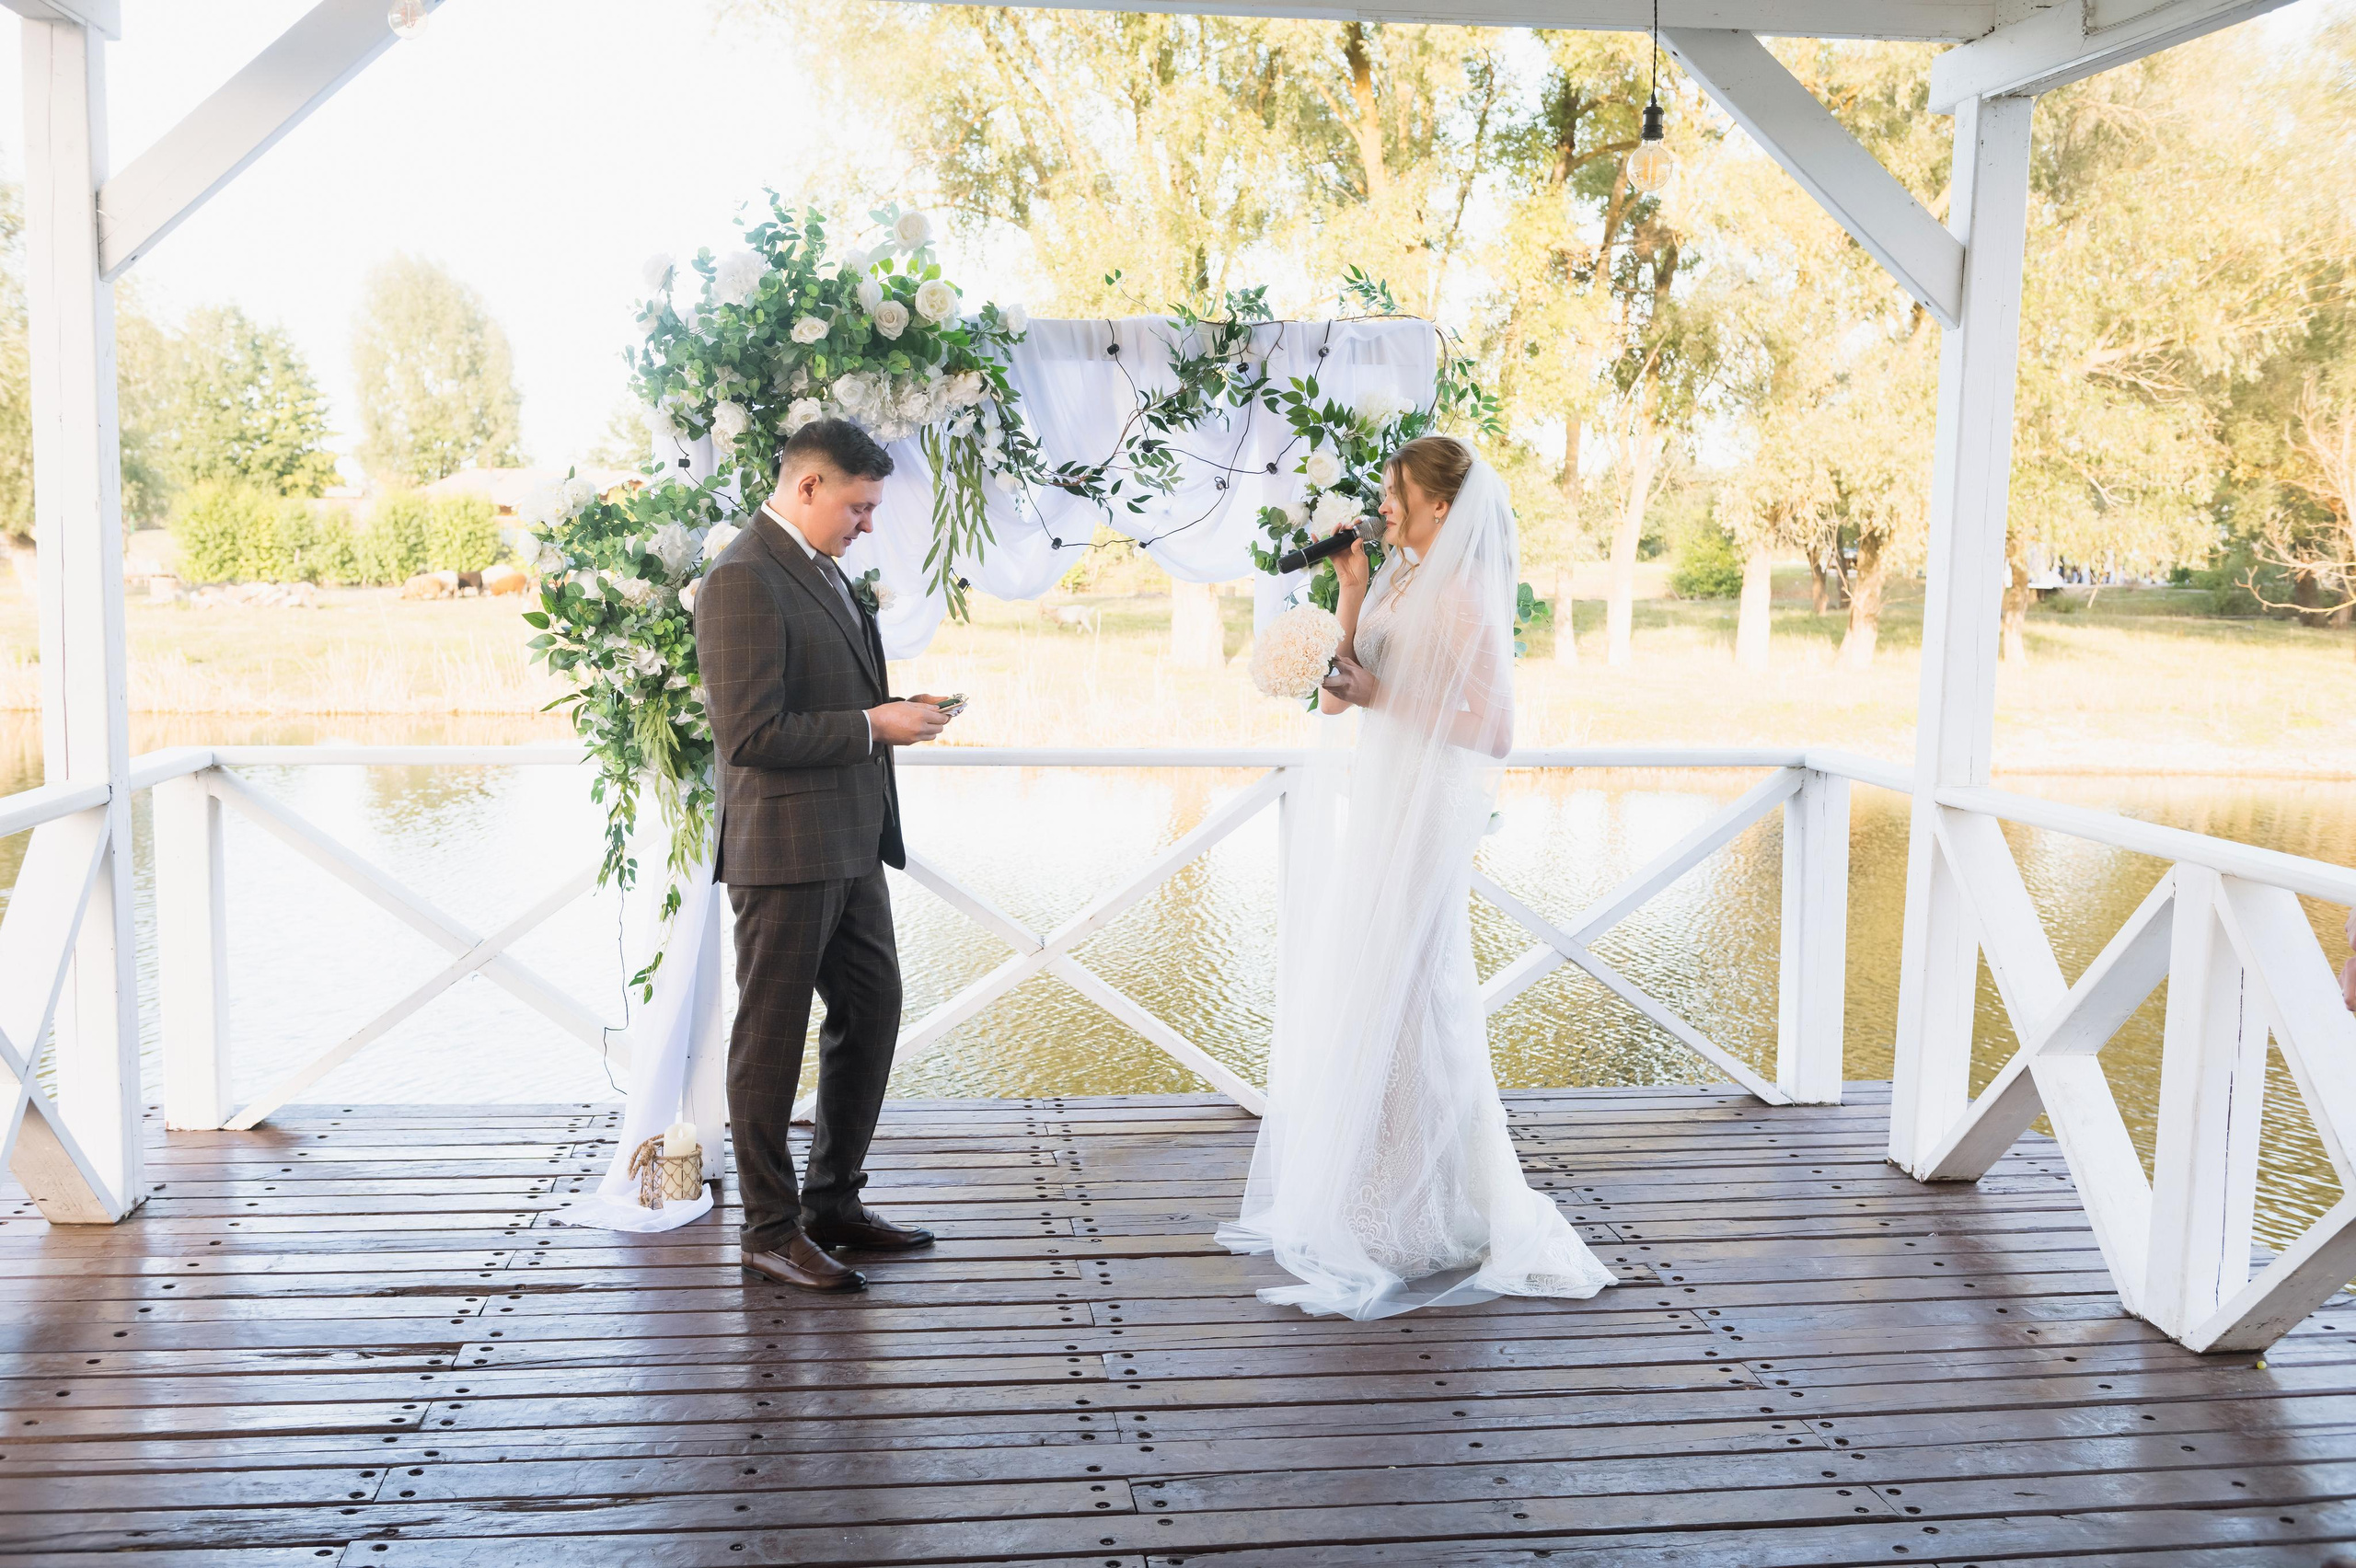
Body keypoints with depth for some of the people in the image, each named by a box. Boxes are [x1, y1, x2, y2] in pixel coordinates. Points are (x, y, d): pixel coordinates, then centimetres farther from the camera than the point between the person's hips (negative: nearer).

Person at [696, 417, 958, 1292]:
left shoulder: (821, 569, 15)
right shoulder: (743, 580, -16)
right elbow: (751, 734, -23)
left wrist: (895, 712, 7)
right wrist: (872, 725, -17)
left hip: (851, 844, 10)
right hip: (785, 850, -10)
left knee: (872, 1011, 16)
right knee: (772, 1041, 2)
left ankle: (834, 1201, 30)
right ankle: (772, 1230, 15)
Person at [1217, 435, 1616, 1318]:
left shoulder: (1464, 601, -14)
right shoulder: (1396, 582, 11)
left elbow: (1495, 732, -20)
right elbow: (1335, 692, 8)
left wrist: (1383, 698, -18)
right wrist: (1350, 591, 2)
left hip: (1422, 818, -9)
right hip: (1374, 808, 9)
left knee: (1399, 1004, -3)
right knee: (1346, 1001, 14)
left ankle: (1430, 1217, 11)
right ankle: (1359, 1197, 28)